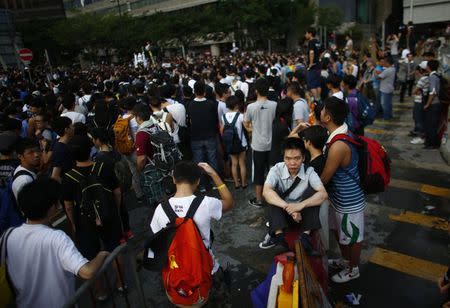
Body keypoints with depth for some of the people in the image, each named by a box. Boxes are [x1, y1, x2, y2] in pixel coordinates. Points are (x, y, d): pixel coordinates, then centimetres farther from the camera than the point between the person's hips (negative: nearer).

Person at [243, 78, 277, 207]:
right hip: (273, 144, 2)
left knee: (259, 172, 9)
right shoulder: (274, 105, -9)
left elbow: (246, 124, 2)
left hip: (258, 145, -2)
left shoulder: (251, 107, -12)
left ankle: (258, 199, 20)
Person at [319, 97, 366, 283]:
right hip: (340, 196, 9)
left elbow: (323, 179, -24)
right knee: (338, 230, 27)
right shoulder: (343, 131, -4)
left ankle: (353, 269, 41)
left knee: (352, 236, 16)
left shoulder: (338, 146, -35)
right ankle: (345, 260, 51)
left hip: (349, 200, -9)